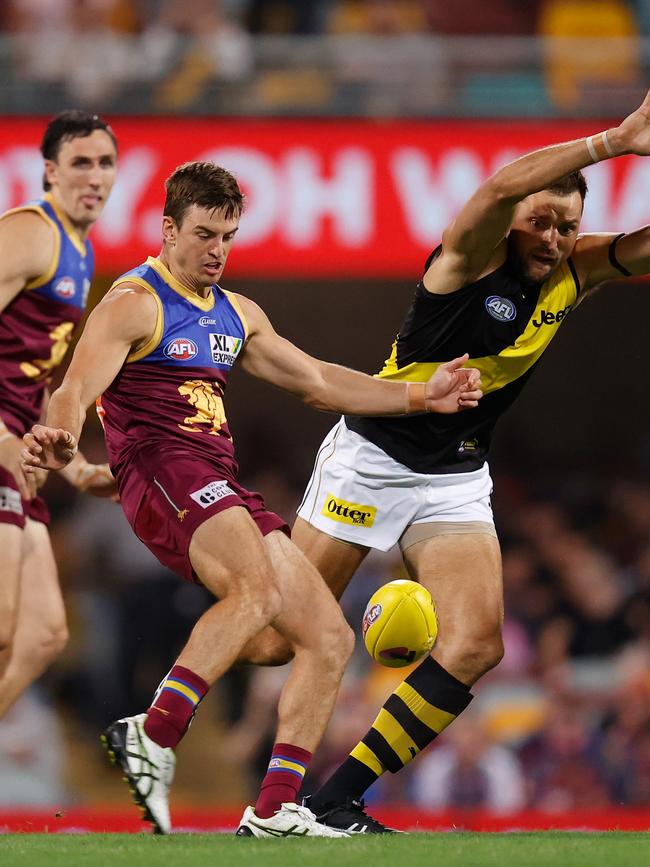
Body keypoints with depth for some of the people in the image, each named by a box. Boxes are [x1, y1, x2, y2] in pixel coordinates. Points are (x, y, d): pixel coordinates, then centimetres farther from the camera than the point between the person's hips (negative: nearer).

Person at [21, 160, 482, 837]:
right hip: (161, 470, -9)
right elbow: (77, 389, -14)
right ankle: (152, 737, -39)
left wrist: (420, 397, 26)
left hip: (223, 489, 9)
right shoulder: (134, 304, -1)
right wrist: (59, 439, -37)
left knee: (329, 639, 0)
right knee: (256, 588, -36)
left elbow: (317, 382, 32)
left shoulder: (238, 315, 24)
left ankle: (273, 810, -1)